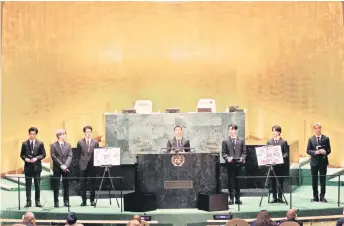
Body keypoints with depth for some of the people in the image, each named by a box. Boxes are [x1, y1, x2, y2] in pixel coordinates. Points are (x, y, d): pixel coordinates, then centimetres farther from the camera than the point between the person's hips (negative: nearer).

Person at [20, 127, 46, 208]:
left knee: (37, 185, 5)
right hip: (28, 166, 0)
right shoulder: (24, 143, 4)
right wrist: (25, 158, -13)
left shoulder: (40, 143, 2)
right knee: (28, 185, 2)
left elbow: (43, 154, 0)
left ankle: (37, 201, 11)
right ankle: (28, 201, 5)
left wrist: (36, 158, -15)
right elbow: (22, 154, 7)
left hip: (37, 166, 0)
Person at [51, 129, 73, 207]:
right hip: (57, 168, -3)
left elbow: (70, 156, 2)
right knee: (56, 186, 0)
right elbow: (54, 157, -7)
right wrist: (61, 166, -14)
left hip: (66, 168, 3)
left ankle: (66, 201, 10)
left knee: (66, 185, 4)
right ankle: (56, 202, 4)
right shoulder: (54, 146, -1)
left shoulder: (68, 145, 10)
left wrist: (65, 166, -12)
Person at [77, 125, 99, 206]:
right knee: (82, 184, 2)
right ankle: (84, 200, 9)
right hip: (83, 166, 0)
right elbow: (78, 154, 7)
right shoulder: (80, 142, 4)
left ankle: (92, 200, 10)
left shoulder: (95, 142, 6)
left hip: (92, 166, 0)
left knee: (92, 184, 3)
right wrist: (80, 163, 0)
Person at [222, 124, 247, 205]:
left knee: (238, 180, 3)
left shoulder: (241, 141, 12)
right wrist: (227, 158, -14)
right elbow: (224, 153, 4)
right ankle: (231, 198, 5)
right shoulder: (225, 142, 8)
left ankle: (237, 198, 8)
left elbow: (244, 152, 9)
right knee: (230, 180, 1)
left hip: (238, 163, 1)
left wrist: (242, 158, -9)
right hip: (230, 164, -1)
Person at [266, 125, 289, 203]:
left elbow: (286, 153, 0)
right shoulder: (269, 142, 10)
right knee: (273, 181, 3)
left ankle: (280, 197, 8)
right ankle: (274, 197, 9)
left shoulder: (284, 142, 4)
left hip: (280, 164, -2)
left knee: (280, 181, 2)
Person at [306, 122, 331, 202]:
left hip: (323, 161, -1)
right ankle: (315, 196, 15)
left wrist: (325, 152, -19)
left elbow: (329, 150, 2)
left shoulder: (326, 138, 2)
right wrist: (315, 152, -17)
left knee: (323, 180, 1)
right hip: (314, 162, 1)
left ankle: (322, 196, 7)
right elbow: (308, 151, 0)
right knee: (314, 180, 6)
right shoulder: (311, 139, 4)